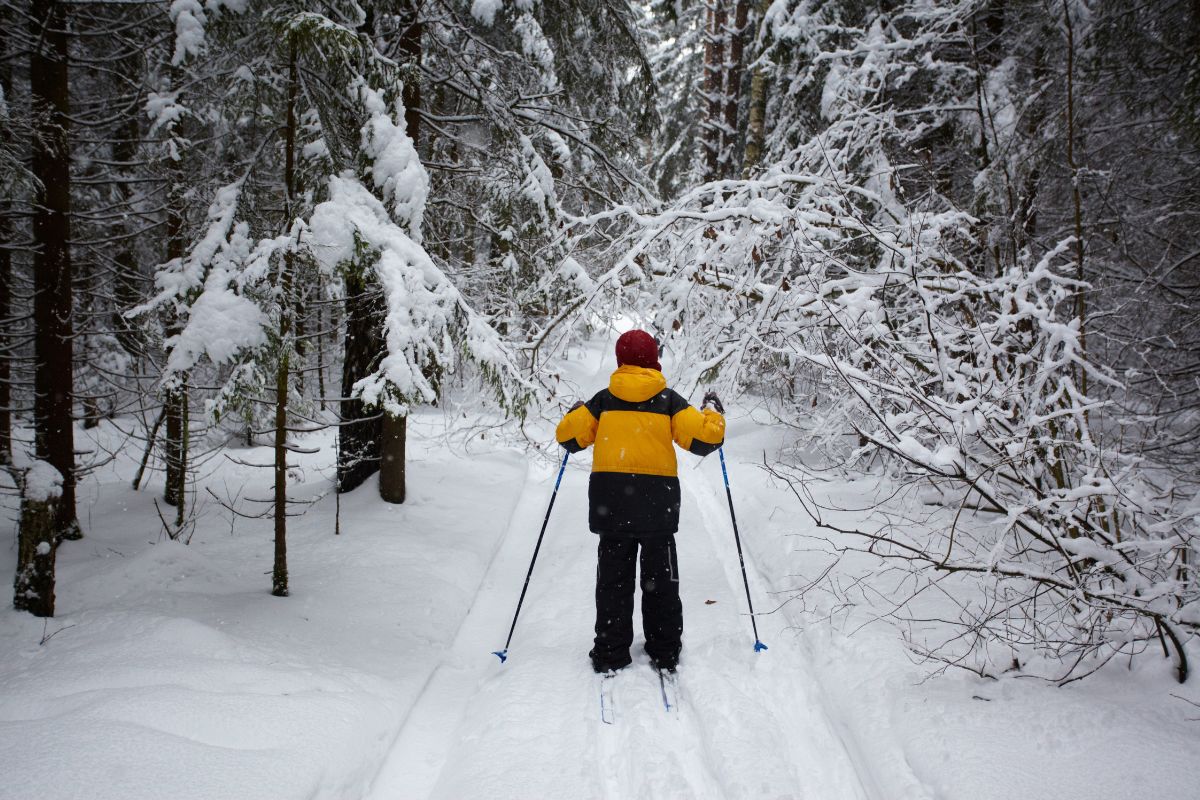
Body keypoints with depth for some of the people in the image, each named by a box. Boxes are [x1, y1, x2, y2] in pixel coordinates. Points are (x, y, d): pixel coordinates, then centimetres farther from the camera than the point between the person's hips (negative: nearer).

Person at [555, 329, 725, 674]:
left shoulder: (603, 400, 2)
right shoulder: (668, 400, -2)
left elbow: (568, 437, 3)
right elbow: (705, 438, -7)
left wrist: (576, 412, 23)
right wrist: (713, 412, 13)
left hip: (610, 499, 1)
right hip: (657, 501, -1)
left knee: (613, 578, 10)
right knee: (660, 578, 12)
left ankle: (611, 653, 11)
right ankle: (664, 652, 16)